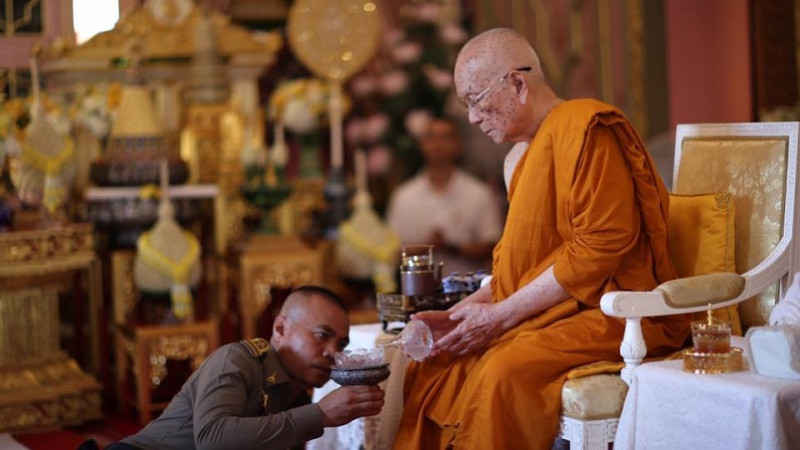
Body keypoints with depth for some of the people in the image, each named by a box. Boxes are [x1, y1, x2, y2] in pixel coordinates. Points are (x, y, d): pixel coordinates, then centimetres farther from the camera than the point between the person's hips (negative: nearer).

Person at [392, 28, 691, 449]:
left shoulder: (584, 127, -11)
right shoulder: (526, 156, 18)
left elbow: (599, 248, -19)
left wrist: (501, 315, -16)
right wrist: (460, 314, 3)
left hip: (608, 312, -9)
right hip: (549, 315, 9)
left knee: (504, 374, -32)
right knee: (427, 368, -5)